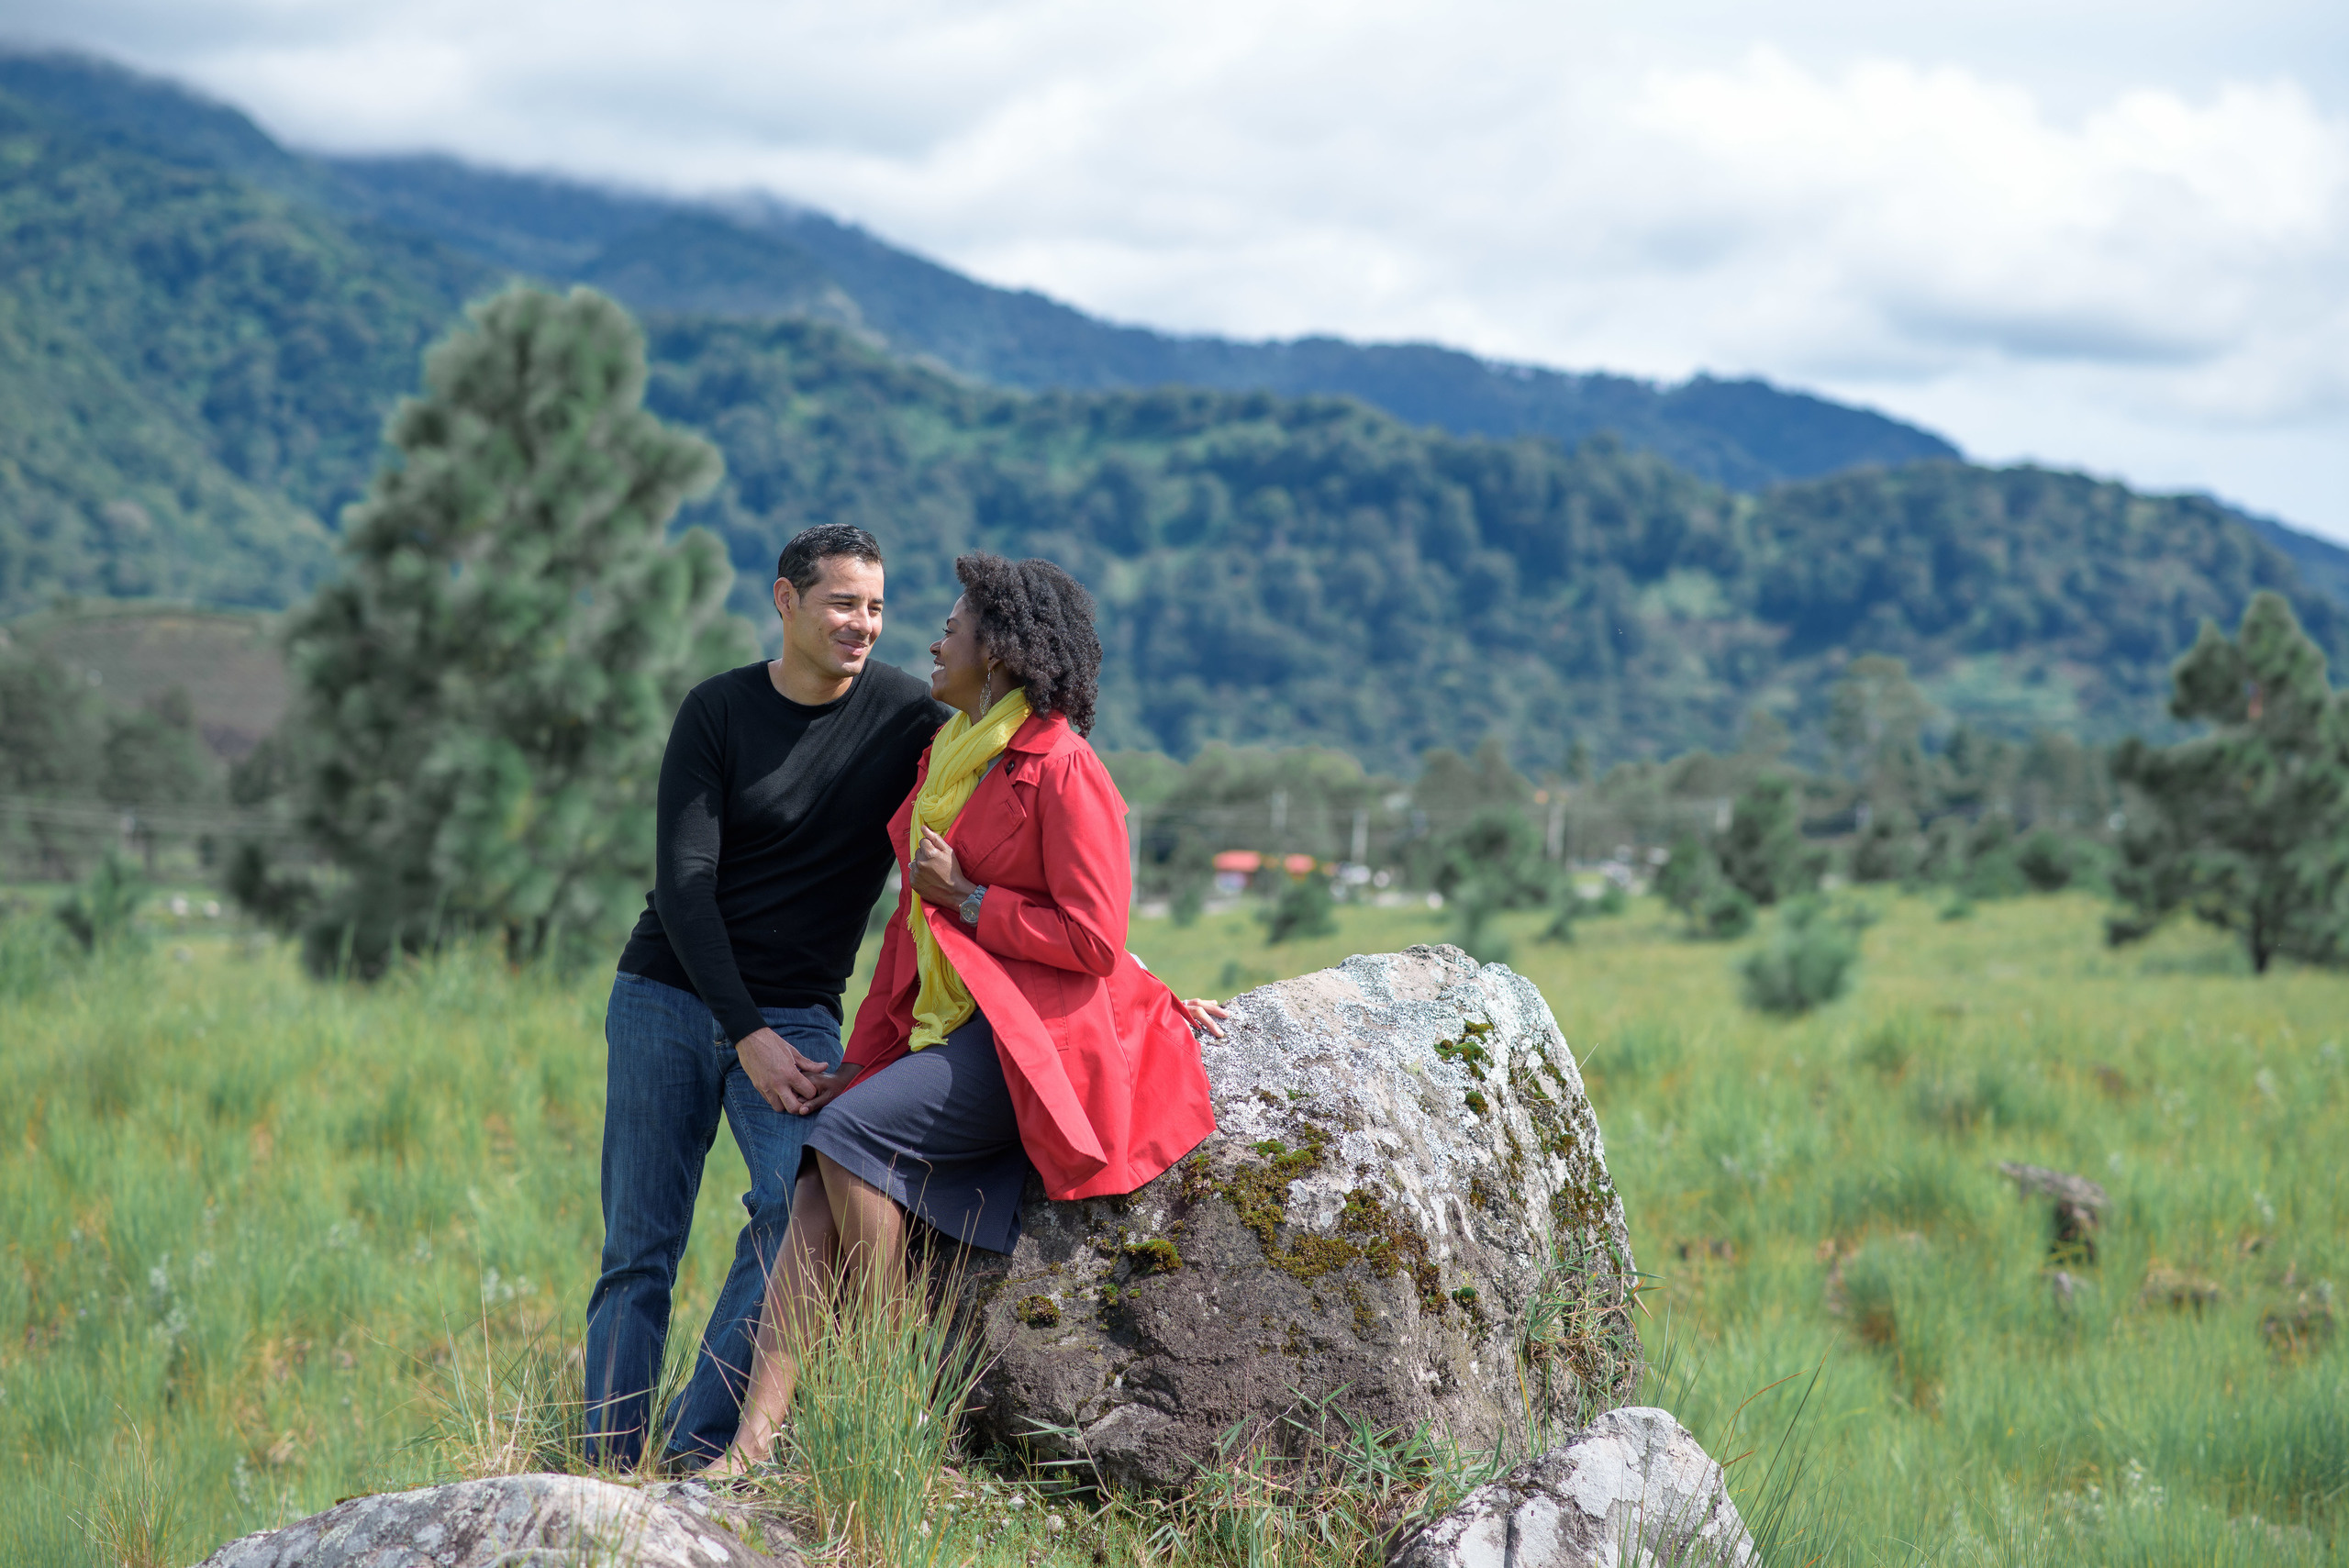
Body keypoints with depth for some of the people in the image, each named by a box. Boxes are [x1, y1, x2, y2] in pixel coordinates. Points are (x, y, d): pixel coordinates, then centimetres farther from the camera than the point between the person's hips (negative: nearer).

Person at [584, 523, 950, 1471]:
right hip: (669, 998, 0)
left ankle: (691, 1459, -20)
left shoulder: (907, 716, -1)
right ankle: (611, 1477, 0)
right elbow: (683, 884, -8)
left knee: (800, 1214, -22)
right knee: (639, 1252, -4)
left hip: (799, 1013, 0)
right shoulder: (718, 711, -3)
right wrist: (746, 1033, -16)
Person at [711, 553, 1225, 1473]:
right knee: (818, 1191, -12)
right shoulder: (944, 757, 17)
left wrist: (966, 899, -11)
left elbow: (1092, 940, -15)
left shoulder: (1061, 769, -10)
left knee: (849, 1132, -24)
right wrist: (868, 1057, 15)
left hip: (1036, 1037, -8)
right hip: (944, 1033, 8)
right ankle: (753, 1448, -20)